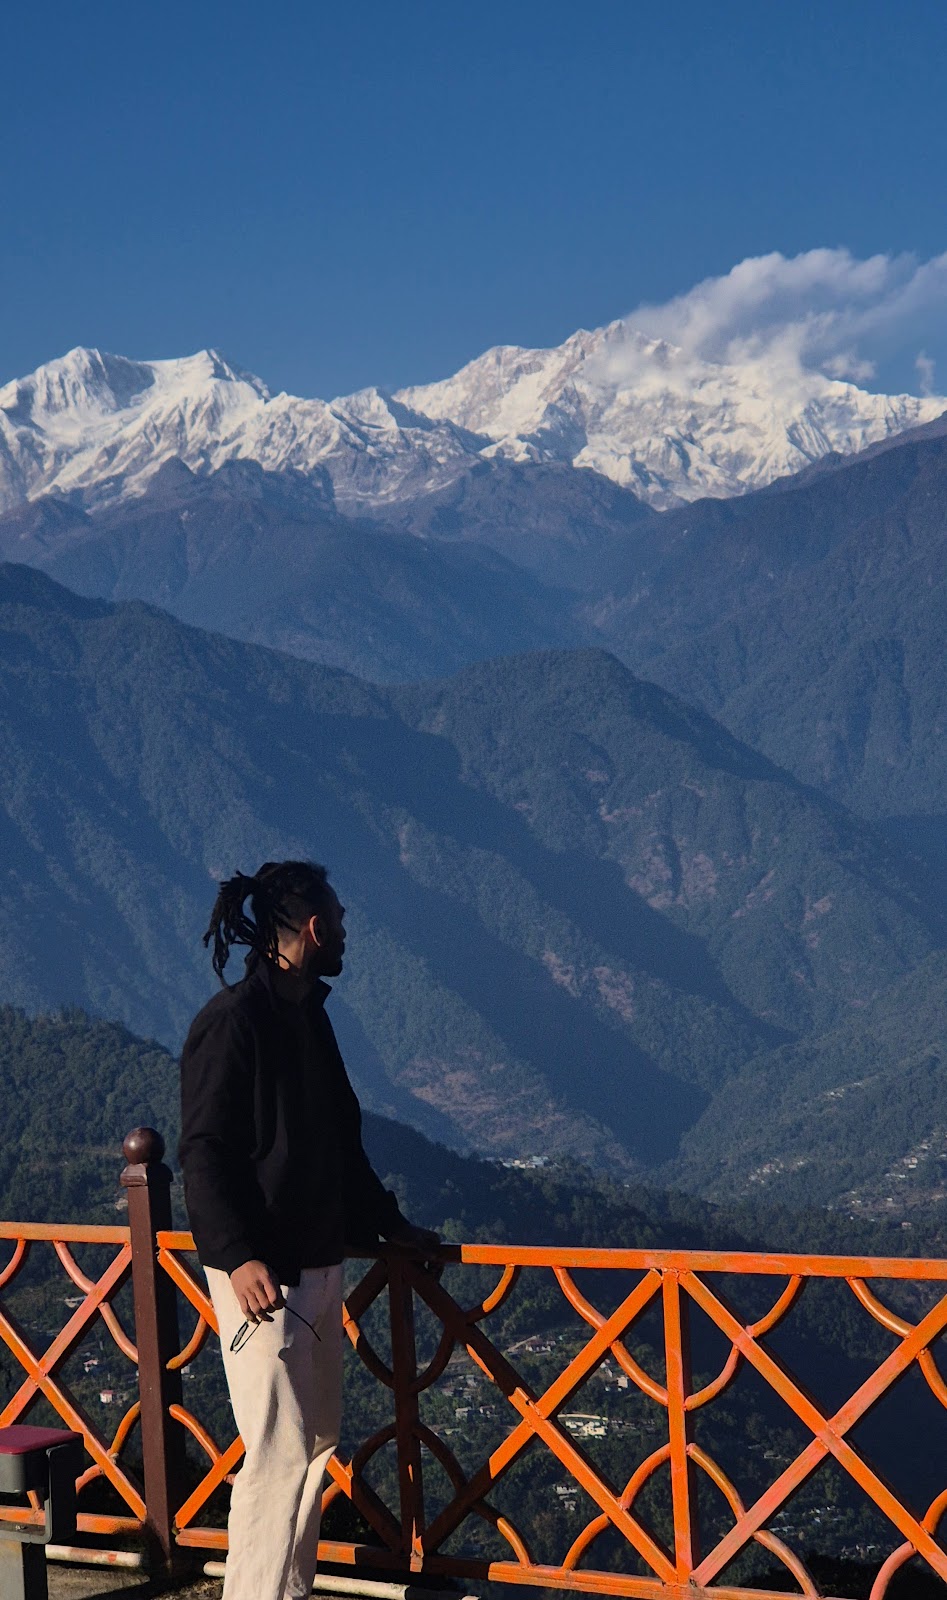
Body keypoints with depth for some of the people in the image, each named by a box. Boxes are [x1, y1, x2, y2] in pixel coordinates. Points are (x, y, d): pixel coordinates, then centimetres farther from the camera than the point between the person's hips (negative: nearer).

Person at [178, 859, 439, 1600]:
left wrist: (391, 1225, 23)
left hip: (320, 1263, 9)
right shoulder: (234, 1021, -14)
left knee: (317, 1438, 13)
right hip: (262, 1276, -9)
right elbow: (204, 1152, -18)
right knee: (282, 1451, -9)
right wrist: (239, 1256, -27)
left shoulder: (307, 1015, 13)